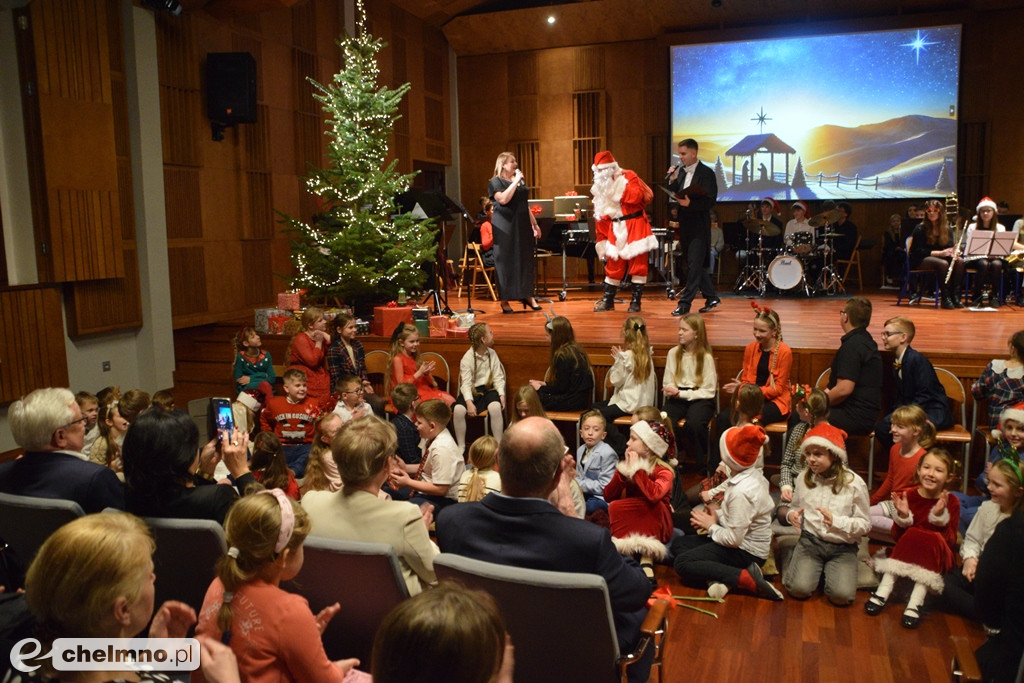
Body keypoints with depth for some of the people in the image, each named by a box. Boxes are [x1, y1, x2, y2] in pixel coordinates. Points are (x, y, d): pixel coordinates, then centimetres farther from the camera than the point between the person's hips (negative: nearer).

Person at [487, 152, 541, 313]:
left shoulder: (521, 181, 17)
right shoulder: (496, 182, -3)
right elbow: (503, 199, -21)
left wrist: (535, 224, 17)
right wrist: (515, 182, -16)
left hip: (523, 226, 6)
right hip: (505, 228, -6)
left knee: (525, 260, 5)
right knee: (506, 262, -3)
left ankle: (528, 296, 13)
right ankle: (505, 300, 2)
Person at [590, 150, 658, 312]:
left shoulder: (628, 176, -5)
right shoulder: (601, 186, 11)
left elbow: (637, 196, -22)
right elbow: (600, 215, 12)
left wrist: (618, 184, -19)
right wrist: (602, 238, 8)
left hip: (634, 227, -5)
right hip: (615, 230, 5)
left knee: (637, 264, -2)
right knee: (613, 265, 7)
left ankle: (636, 302, 5)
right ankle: (608, 301, 17)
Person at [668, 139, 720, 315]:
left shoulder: (706, 173, -8)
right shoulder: (680, 171, 11)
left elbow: (710, 201, -12)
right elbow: (675, 196, 10)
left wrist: (690, 203, -25)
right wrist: (672, 181, -5)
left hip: (699, 225, -7)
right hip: (685, 224, 7)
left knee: (694, 264, -8)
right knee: (693, 264, 12)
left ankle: (685, 303, -7)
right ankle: (711, 297, 24)